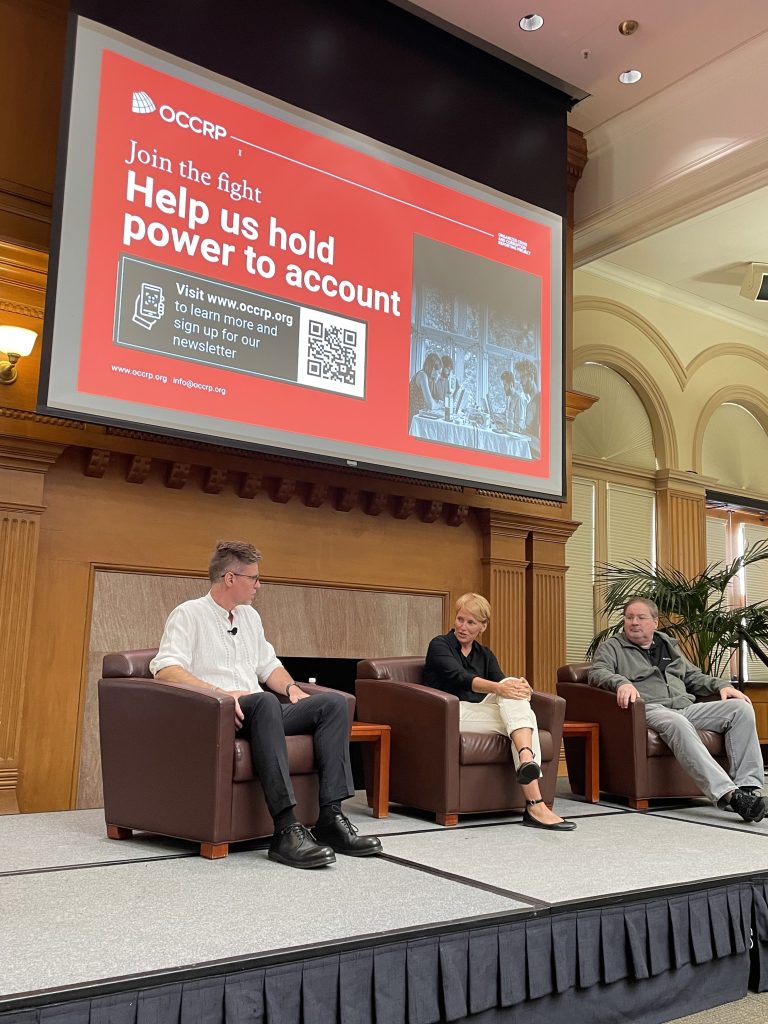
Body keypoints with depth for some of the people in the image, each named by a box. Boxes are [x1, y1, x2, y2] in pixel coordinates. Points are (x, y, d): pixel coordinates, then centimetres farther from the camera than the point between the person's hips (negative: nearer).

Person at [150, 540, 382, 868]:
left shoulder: (250, 616, 24)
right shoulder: (188, 614, 0)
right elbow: (165, 668, -15)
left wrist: (292, 688, 9)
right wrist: (219, 693, -27)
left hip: (260, 711, 8)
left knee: (333, 702, -14)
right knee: (265, 701, -39)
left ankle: (331, 818, -23)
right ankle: (286, 829, -44)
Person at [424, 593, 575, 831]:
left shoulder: (485, 655, 21)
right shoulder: (439, 645, 3)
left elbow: (504, 682, 3)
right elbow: (460, 677, -17)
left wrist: (520, 686, -23)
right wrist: (498, 688, -35)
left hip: (480, 715, 5)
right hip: (448, 716, -5)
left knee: (523, 709, -26)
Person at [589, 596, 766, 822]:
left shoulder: (669, 645, 29)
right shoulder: (611, 648, 13)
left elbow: (694, 677, 34)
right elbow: (597, 673, -4)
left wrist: (722, 685, 15)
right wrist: (621, 682, -26)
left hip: (686, 708, 6)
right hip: (649, 710, -6)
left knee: (741, 707, -14)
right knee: (676, 723, -40)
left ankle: (747, 786, -23)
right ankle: (727, 793, -48)